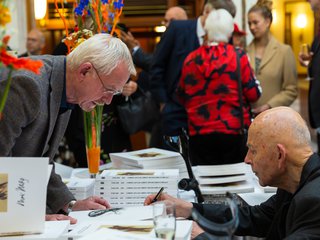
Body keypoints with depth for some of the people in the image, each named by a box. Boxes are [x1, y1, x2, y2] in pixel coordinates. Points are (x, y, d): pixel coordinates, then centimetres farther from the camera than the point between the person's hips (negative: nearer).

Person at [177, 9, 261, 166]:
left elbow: (182, 97, 11)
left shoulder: (191, 59, 0)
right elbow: (253, 94, -6)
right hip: (234, 131, -2)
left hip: (198, 134, 2)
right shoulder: (238, 56, -8)